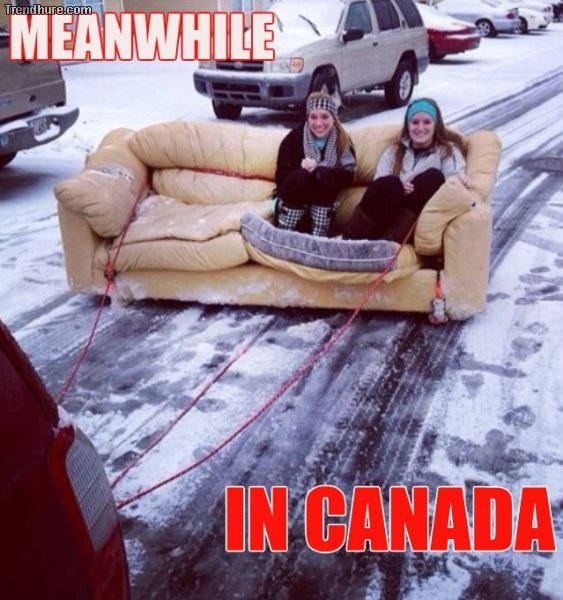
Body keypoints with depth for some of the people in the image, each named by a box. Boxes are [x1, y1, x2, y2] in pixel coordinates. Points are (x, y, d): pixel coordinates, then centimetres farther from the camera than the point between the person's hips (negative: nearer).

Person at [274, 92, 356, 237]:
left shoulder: (343, 141, -1)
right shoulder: (294, 137, -6)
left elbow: (347, 177, -11)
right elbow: (281, 176, -8)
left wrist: (318, 168, -24)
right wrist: (303, 170, -25)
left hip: (324, 203, 1)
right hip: (293, 202, -1)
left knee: (323, 175, -29)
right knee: (301, 175, -31)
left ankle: (319, 237, -32)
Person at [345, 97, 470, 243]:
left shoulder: (448, 151, 17)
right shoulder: (394, 150, 21)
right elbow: (379, 183, 6)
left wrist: (460, 178, -28)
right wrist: (396, 188, -17)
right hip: (387, 216, 0)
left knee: (434, 176, -26)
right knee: (390, 183, -29)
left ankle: (388, 241, -39)